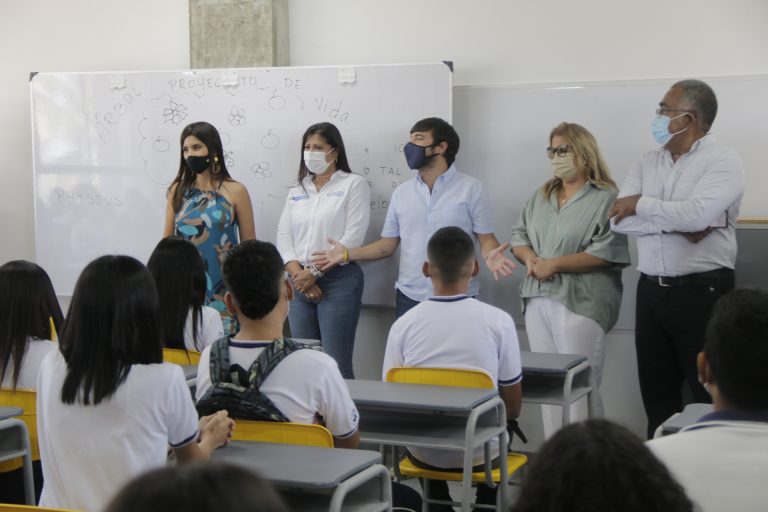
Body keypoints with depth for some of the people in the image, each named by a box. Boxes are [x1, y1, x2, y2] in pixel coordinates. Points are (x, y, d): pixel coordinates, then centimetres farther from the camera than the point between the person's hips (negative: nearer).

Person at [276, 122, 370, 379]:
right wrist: (298, 274, -8)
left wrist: (314, 272, -11)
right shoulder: (297, 191, 17)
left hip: (338, 282, -5)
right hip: (301, 284, 6)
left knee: (336, 367, -8)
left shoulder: (353, 184, 0)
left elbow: (352, 239, -10)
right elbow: (283, 237, 9)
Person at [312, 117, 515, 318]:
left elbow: (486, 238, -2)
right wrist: (348, 254, -1)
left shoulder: (471, 188, -1)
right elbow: (388, 243, 11)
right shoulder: (401, 192, 10)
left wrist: (491, 256, -24)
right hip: (409, 298, 3)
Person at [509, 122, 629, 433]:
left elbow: (607, 252, -15)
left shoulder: (606, 198, -6)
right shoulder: (540, 197, 18)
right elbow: (518, 237, 18)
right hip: (538, 299, 7)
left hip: (580, 302, -7)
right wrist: (529, 259, -5)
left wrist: (553, 264, -15)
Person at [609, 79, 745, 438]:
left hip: (702, 291, -6)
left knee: (709, 394, 1)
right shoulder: (647, 162, 10)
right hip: (651, 290, 6)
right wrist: (678, 225, -14)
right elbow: (619, 219, -3)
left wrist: (641, 204, -10)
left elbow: (697, 214, -23)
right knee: (656, 391, 13)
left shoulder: (722, 161, -7)